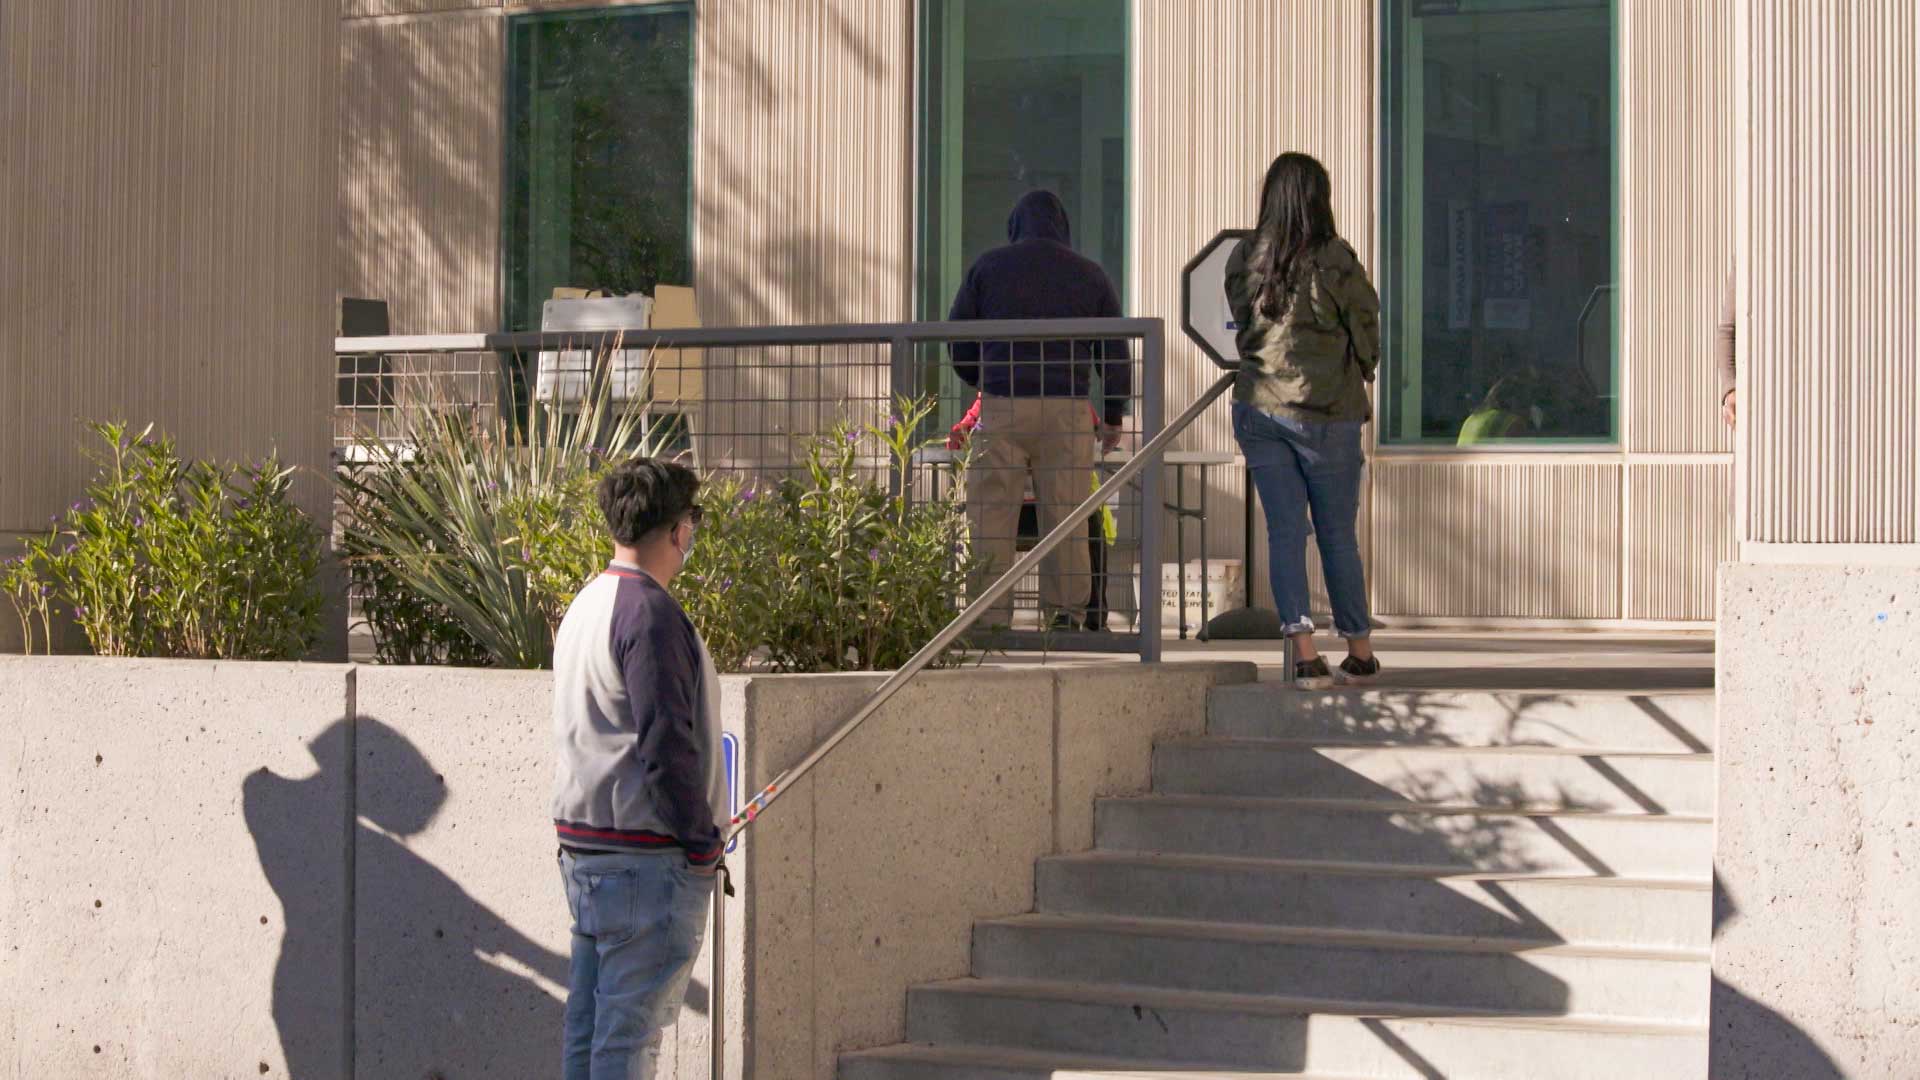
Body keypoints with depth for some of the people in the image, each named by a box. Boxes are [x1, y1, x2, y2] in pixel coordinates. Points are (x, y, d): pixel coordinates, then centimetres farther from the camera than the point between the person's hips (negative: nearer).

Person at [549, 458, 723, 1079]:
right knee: (630, 1028, -7)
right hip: (646, 856, -10)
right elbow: (666, 742, -20)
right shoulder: (649, 612, -16)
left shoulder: (586, 605, 15)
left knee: (588, 1026, 12)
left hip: (582, 843, 10)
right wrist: (702, 841, -11)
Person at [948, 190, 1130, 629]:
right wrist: (1114, 416, 22)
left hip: (1002, 406, -1)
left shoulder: (987, 267, 7)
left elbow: (957, 340, 10)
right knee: (1065, 518, 5)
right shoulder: (1090, 275, 10)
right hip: (1067, 409, 1)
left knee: (990, 516, 0)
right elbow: (1115, 353, 11)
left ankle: (991, 620, -4)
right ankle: (1066, 614, 4)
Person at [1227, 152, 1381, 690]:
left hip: (1258, 408, 3)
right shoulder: (1336, 260, -9)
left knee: (1284, 531, 4)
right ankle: (1359, 652, 18)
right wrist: (1354, 381, 19)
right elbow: (1367, 336, 0)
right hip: (1327, 410, -3)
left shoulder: (1243, 260, 1)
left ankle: (1304, 651, -7)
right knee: (1338, 534, 8)